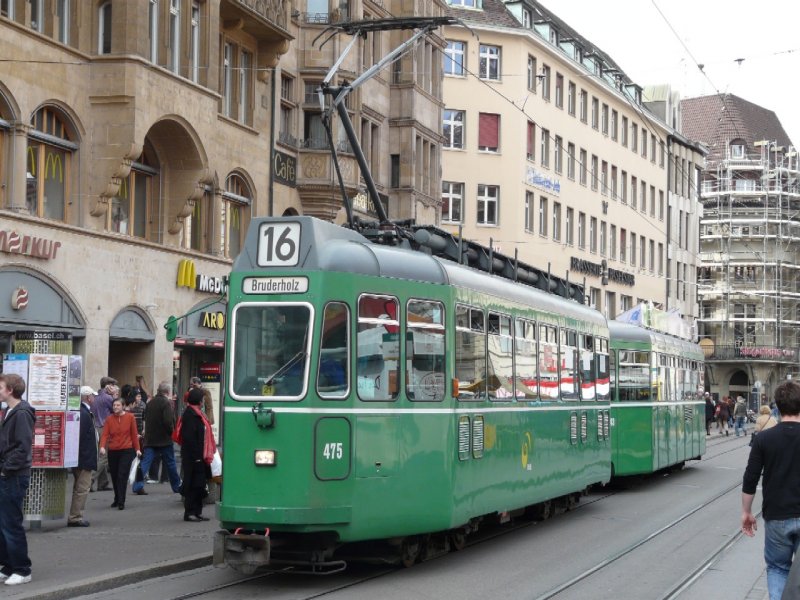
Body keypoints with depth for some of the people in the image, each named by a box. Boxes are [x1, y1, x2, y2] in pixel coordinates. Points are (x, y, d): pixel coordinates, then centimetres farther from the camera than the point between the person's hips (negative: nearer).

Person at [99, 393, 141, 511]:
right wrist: (102, 446, -22)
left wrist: (137, 449, 0)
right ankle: (117, 499, 29)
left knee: (122, 476, -10)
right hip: (112, 451, 3)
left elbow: (134, 434, 2)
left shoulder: (130, 417, -2)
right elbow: (105, 434, -5)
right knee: (114, 476, 11)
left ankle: (121, 502, -9)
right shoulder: (109, 419, 2)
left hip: (126, 451, -3)